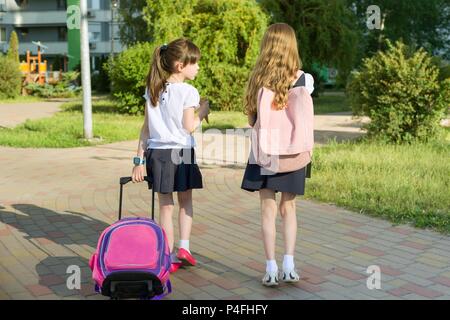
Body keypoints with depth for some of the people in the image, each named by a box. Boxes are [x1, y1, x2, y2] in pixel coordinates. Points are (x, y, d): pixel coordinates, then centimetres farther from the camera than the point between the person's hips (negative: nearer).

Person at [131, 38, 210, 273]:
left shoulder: (152, 90, 5)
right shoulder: (188, 92, -11)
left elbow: (146, 127, 5)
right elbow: (189, 127, -14)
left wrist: (139, 159, 6)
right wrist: (202, 110, 3)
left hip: (156, 154, 4)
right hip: (181, 154, -3)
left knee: (165, 206, 10)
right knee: (186, 201, 18)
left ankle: (170, 257, 14)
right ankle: (184, 246, 10)